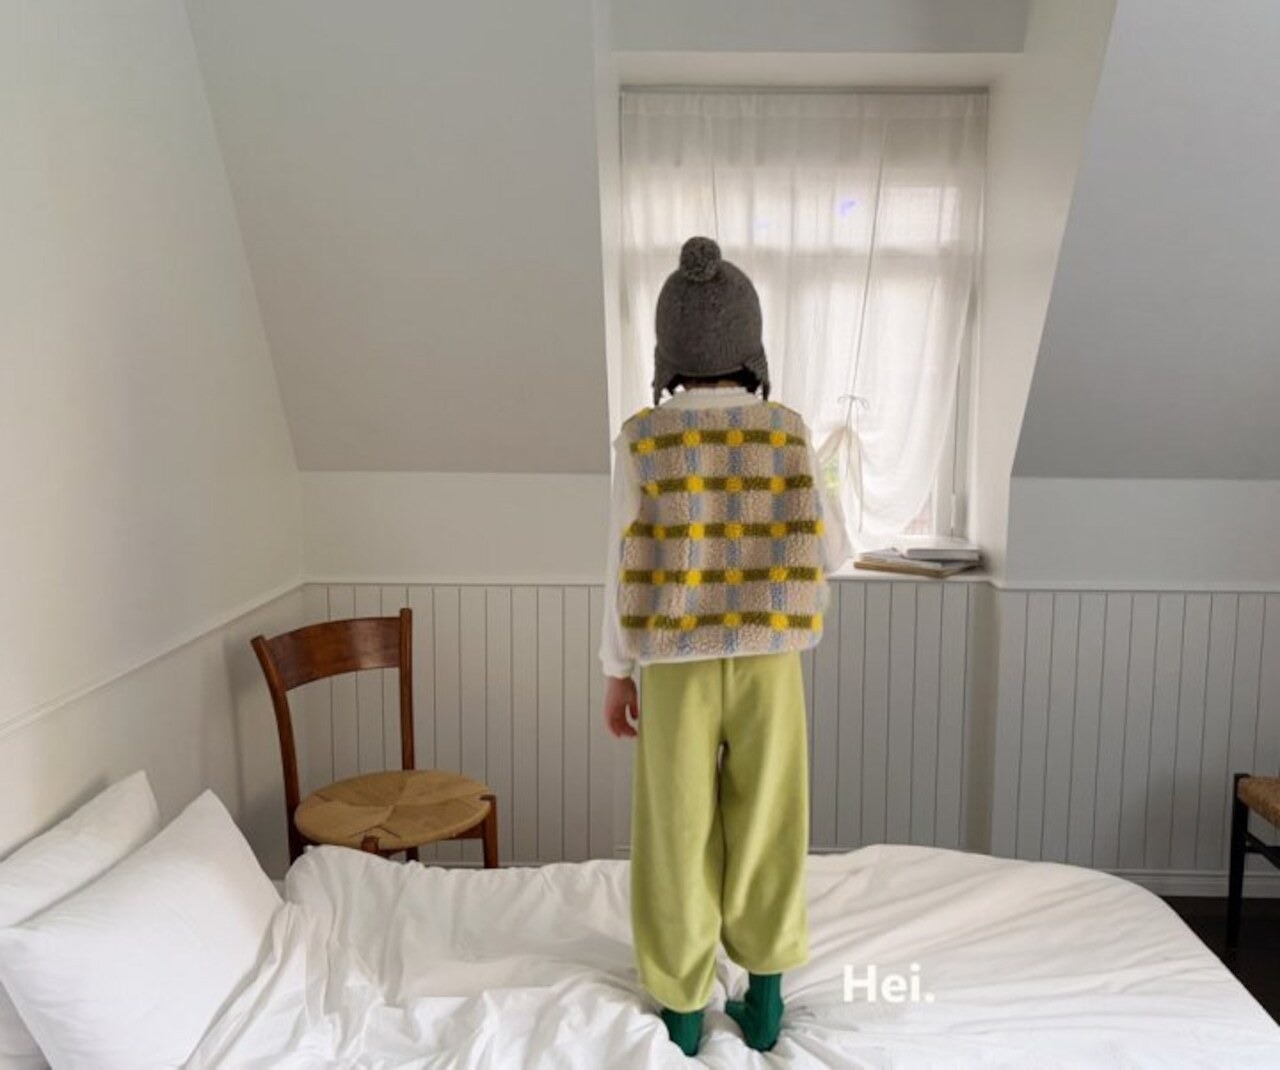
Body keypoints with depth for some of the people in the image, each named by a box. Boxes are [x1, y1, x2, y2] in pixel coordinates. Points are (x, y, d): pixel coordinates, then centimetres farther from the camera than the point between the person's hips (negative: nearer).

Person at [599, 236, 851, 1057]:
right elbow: (834, 553, 3)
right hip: (769, 666, 1)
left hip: (675, 668, -1)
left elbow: (625, 566, -5)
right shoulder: (789, 433, -5)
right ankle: (765, 1003, 26)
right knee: (767, 832, 15)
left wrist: (618, 671, 5)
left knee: (678, 837, 11)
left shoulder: (642, 438, -8)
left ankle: (683, 1009, 25)